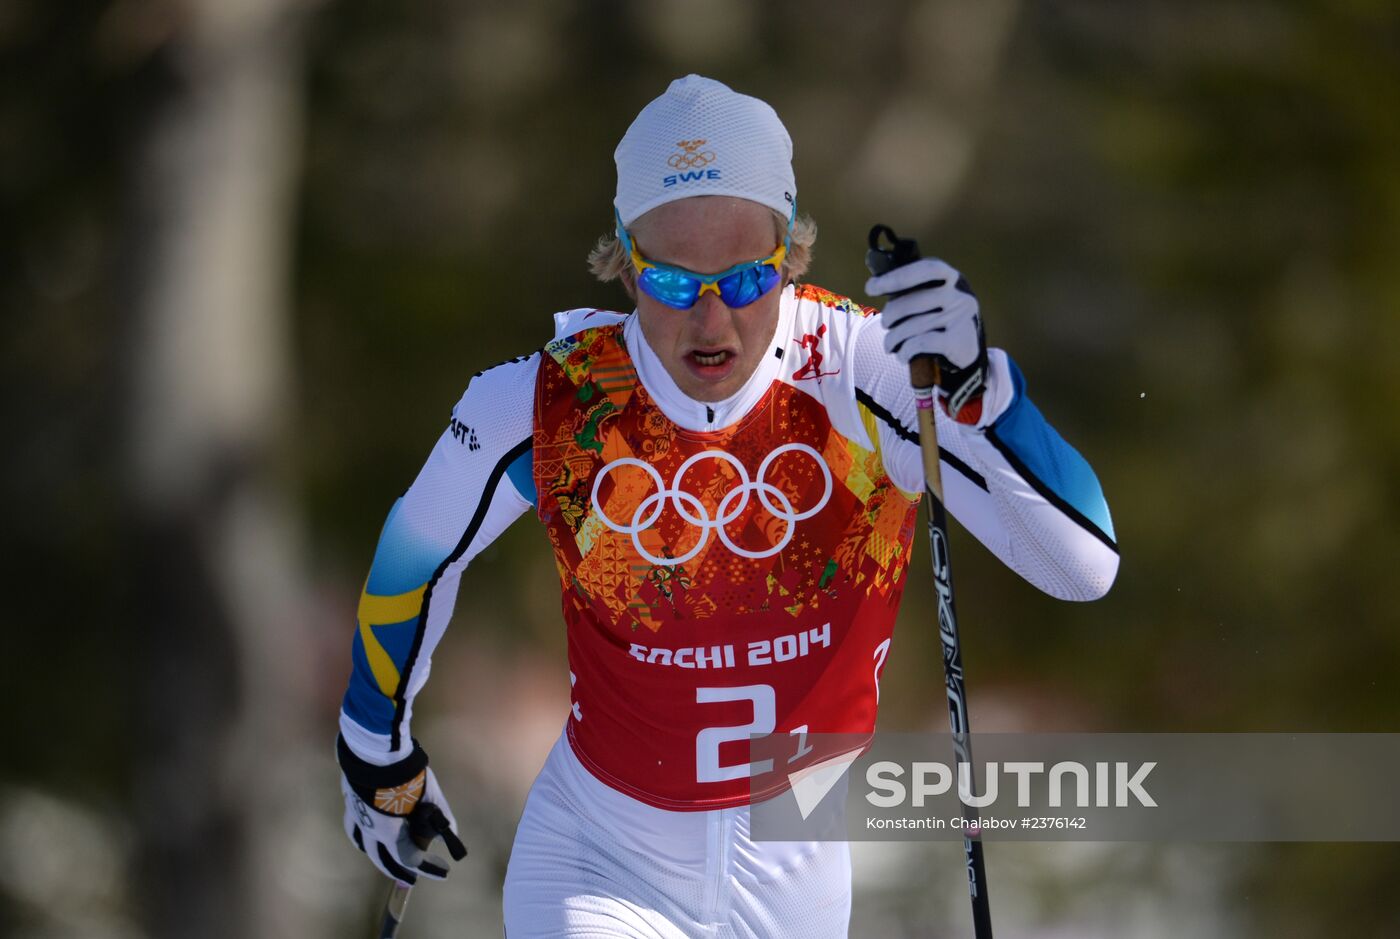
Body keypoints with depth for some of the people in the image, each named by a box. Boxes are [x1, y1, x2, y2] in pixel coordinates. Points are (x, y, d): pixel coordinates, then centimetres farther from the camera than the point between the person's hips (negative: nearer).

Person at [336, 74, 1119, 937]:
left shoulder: (865, 372, -20)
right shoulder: (545, 407, -17)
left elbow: (1085, 565, -26)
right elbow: (417, 559, 3)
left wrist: (976, 390, -40)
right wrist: (377, 750, 15)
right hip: (601, 863, -1)